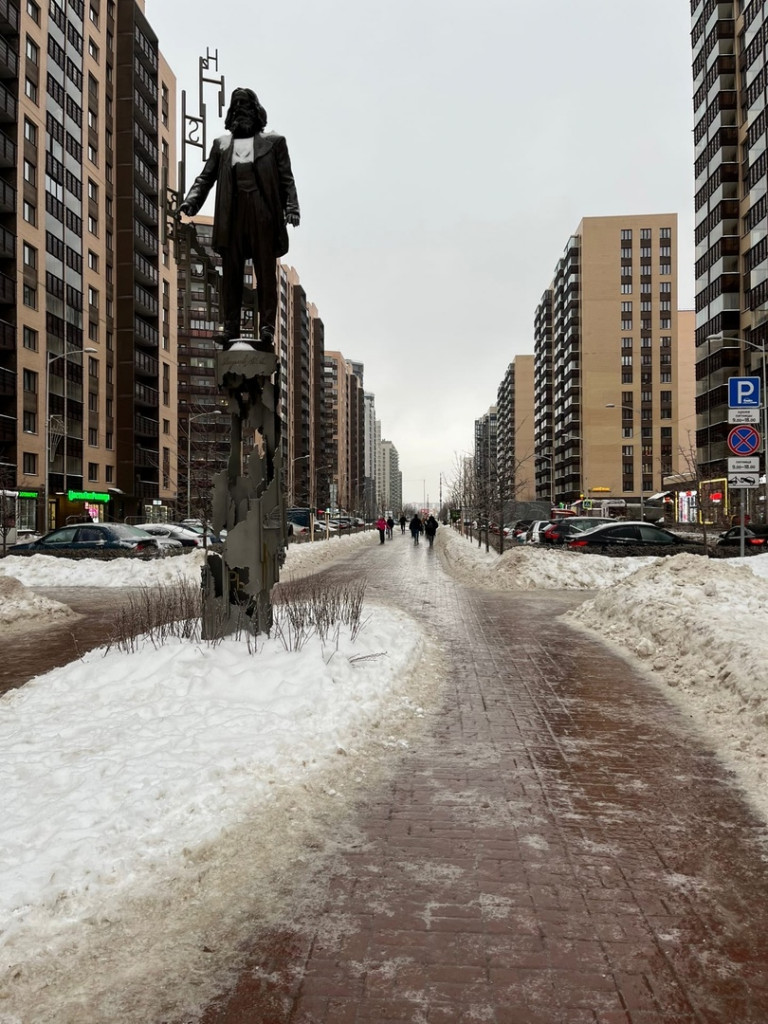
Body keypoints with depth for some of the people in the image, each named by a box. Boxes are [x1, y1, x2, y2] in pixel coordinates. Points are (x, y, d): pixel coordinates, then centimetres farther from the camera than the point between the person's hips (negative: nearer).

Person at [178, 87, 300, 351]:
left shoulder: (273, 142, 16)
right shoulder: (221, 144, 23)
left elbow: (287, 179, 8)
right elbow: (205, 177, 16)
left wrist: (291, 207, -8)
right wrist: (191, 200, -2)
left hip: (263, 213, -2)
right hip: (232, 215, 2)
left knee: (265, 271, -5)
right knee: (231, 272, -2)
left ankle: (266, 328, -6)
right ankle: (231, 327, -1)